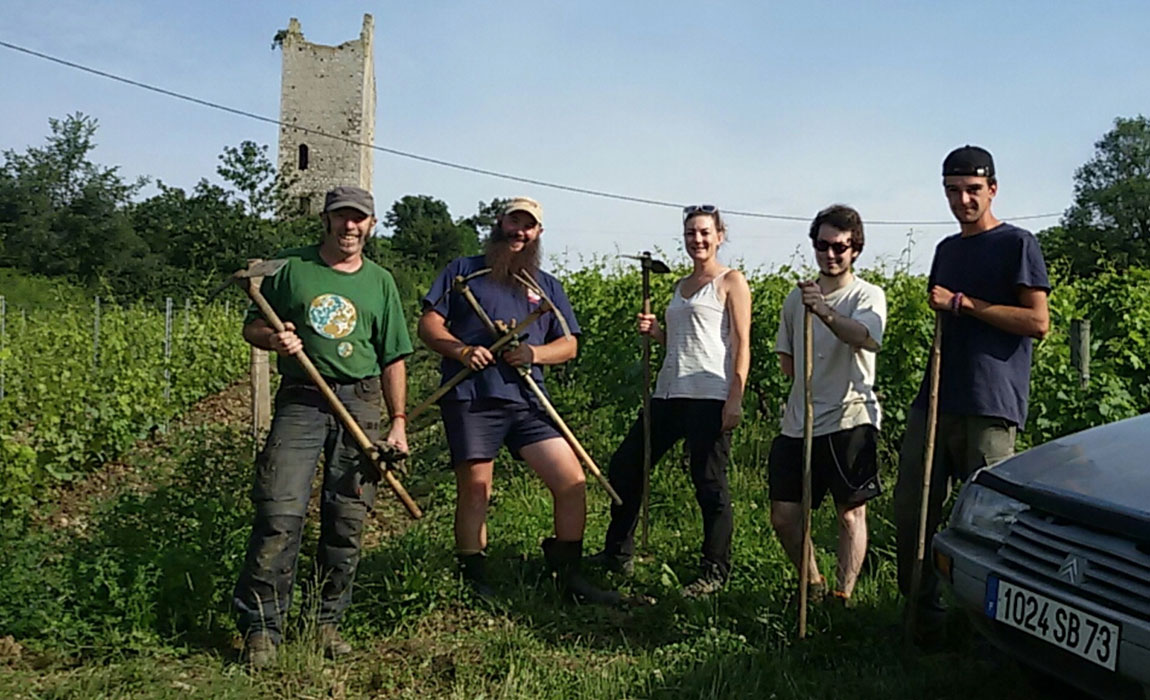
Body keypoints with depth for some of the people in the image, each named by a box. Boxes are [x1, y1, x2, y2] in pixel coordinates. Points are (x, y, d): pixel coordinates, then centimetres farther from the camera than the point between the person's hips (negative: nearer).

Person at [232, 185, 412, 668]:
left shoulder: (380, 282, 14)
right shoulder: (292, 268, 8)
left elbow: (393, 360, 14)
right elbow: (252, 327, 12)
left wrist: (398, 421, 7)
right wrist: (273, 338, -12)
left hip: (361, 404, 2)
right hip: (301, 399, -2)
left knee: (347, 519, 3)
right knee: (280, 512, -10)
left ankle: (327, 622, 17)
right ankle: (261, 627, 2)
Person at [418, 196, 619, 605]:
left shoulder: (547, 286, 22)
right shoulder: (464, 271, 13)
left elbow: (569, 344, 16)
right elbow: (429, 324, 6)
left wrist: (534, 352, -5)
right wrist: (462, 350, -13)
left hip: (527, 400, 3)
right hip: (471, 397, -3)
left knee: (572, 481, -2)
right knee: (475, 489, 0)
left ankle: (570, 577, 11)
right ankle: (474, 583, 15)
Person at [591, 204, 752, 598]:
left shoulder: (731, 282, 0)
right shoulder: (681, 286, 21)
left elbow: (741, 344, -7)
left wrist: (736, 398, -16)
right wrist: (654, 331, 7)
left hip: (709, 396, -8)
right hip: (669, 393, 8)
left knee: (709, 484, -5)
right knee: (624, 467, 9)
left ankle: (715, 573, 8)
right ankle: (618, 554, 22)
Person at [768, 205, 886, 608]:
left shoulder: (867, 295, -3)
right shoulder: (797, 298, 13)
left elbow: (866, 337, -27)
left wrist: (826, 313, -44)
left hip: (850, 421, -5)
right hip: (798, 423, 5)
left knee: (851, 512, 1)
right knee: (783, 515, 4)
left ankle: (843, 597, 14)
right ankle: (814, 586, 25)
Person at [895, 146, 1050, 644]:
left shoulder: (1017, 244, -1)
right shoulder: (947, 249, 21)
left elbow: (1037, 322, -10)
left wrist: (964, 304, -11)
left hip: (989, 406, -7)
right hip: (935, 398, 7)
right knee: (911, 508, 4)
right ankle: (922, 613, 15)